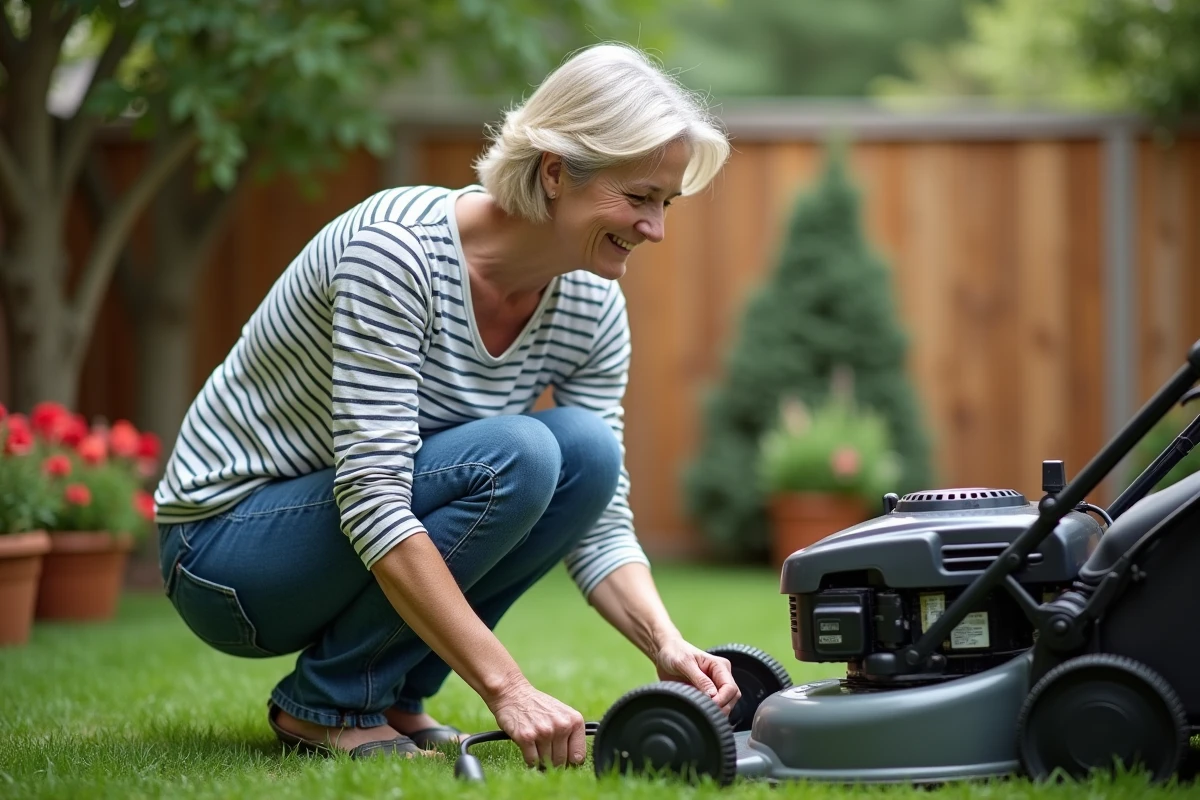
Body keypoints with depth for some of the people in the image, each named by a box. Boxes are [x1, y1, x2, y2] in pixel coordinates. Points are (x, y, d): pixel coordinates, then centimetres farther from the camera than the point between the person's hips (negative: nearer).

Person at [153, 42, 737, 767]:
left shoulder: (593, 303, -7)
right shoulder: (397, 249, -28)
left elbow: (601, 520, -4)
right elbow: (370, 501, -33)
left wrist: (667, 646, -24)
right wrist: (506, 688, -38)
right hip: (225, 551, -7)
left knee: (587, 452, -18)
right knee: (514, 458, -28)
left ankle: (391, 692, -1)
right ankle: (326, 701, -10)